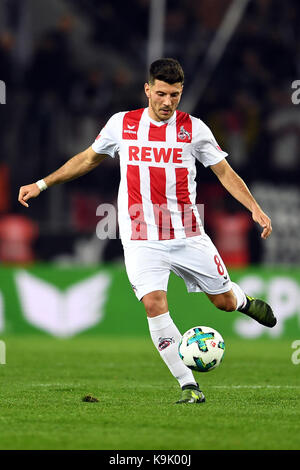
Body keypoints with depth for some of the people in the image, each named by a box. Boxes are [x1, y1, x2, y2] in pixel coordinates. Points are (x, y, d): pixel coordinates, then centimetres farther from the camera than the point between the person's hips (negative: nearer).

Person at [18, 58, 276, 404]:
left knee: (224, 301, 6)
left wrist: (255, 209, -5)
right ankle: (187, 385, -11)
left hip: (188, 235, 0)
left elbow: (224, 171, 7)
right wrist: (42, 184, 17)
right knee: (154, 304, -19)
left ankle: (244, 300, 46)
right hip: (142, 241, 0)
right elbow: (88, 158, 17)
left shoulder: (194, 129, 0)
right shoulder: (122, 124, 2)